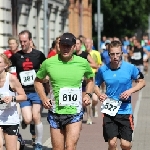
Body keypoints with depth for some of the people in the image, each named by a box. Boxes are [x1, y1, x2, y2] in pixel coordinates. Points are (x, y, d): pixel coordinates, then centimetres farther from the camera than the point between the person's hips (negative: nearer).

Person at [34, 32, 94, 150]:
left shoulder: (83, 63, -1)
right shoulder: (48, 63, -3)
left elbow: (90, 80, 17)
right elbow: (38, 81, 12)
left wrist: (88, 94, 0)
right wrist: (44, 98, -2)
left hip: (75, 112, -1)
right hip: (55, 113, 1)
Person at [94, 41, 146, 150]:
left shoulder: (130, 68, -5)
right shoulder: (103, 70, -1)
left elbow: (142, 82, 6)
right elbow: (96, 85, 13)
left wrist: (131, 91, -11)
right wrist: (99, 94, -9)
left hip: (125, 111, -1)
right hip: (109, 111, 1)